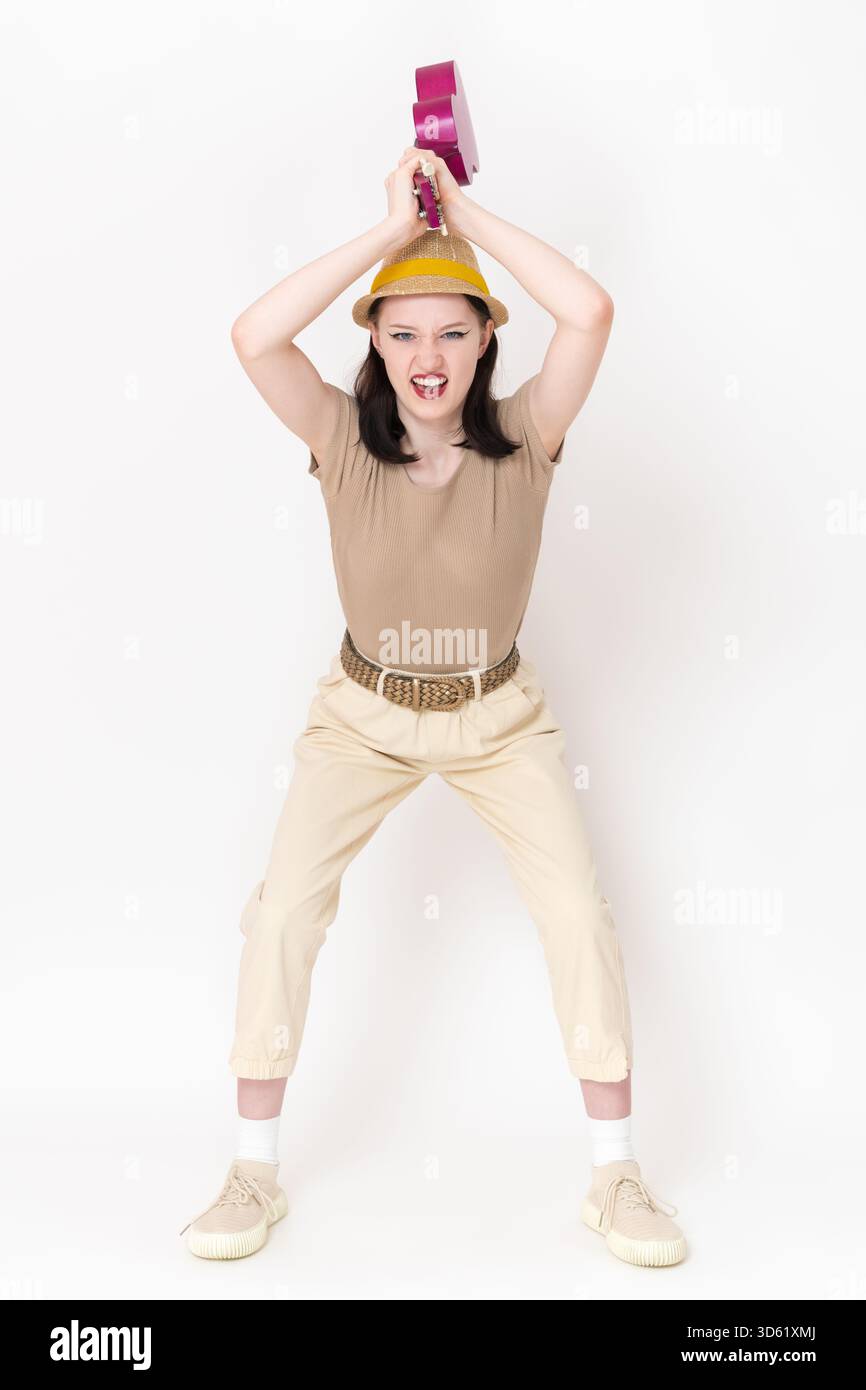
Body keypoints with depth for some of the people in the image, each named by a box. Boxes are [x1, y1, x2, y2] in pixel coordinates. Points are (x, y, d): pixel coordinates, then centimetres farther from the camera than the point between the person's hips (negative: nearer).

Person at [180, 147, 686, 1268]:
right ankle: (254, 1174, 9)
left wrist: (467, 214, -21)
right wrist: (394, 226, -26)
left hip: (500, 719, 0)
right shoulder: (344, 438, -14)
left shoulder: (523, 439, -15)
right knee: (282, 911, -10)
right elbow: (254, 337, -30)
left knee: (578, 914, -9)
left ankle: (616, 1177, 11)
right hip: (363, 714, 0)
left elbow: (589, 313, -30)